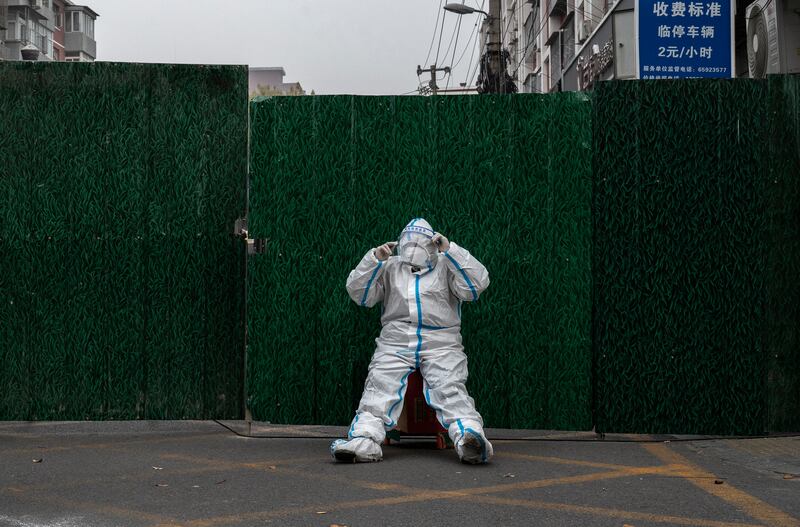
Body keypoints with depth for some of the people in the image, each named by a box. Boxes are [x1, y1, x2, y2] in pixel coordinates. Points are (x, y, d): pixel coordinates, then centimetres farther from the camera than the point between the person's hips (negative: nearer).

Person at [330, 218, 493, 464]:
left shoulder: (446, 266, 19)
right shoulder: (390, 267, 24)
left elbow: (477, 285, 2)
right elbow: (359, 293, 13)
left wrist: (450, 250, -3)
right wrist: (375, 259, 0)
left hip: (441, 344, -1)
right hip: (394, 342, 1)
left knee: (450, 388, -27)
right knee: (379, 386, -26)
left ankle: (470, 437, -49)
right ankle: (363, 440, -44)